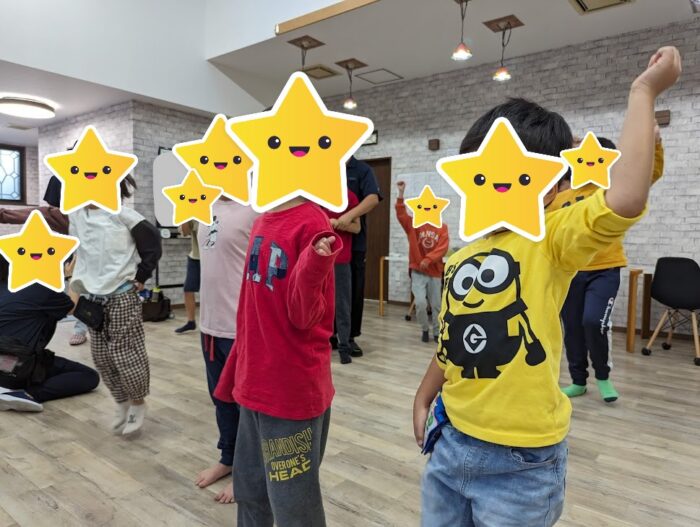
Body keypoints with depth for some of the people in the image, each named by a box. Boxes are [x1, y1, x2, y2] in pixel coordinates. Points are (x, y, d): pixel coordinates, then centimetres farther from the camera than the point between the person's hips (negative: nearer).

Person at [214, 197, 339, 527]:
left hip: (293, 388, -8)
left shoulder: (310, 223, -18)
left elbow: (303, 317, -18)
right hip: (255, 382, 8)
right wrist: (237, 374, 20)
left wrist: (315, 264, -37)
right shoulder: (262, 220, 7)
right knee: (250, 492, 25)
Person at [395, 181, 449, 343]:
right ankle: (425, 329, 14)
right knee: (420, 303, -11)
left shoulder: (442, 227, 1)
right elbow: (401, 214, -17)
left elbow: (443, 247, -9)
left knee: (436, 305, 9)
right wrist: (401, 193, -25)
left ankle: (437, 332, 27)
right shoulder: (414, 224, -1)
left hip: (435, 272, 2)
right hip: (417, 271, -1)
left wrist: (428, 259, -21)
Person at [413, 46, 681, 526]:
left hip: (520, 463, -6)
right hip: (452, 443, 6)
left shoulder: (553, 240, -14)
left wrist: (644, 93, -21)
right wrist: (424, 398, 17)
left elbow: (625, 198, -33)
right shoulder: (462, 258, 4)